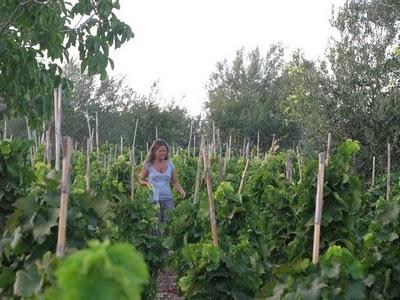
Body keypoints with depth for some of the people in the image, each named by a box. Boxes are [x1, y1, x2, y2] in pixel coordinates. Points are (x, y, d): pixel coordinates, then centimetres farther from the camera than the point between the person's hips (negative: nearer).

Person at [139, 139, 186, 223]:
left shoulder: (170, 165, 7)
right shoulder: (149, 165, 1)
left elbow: (175, 182, 13)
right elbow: (140, 180, 10)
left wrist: (181, 190, -6)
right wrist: (147, 183, -12)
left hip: (167, 199, 2)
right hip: (153, 199, -2)